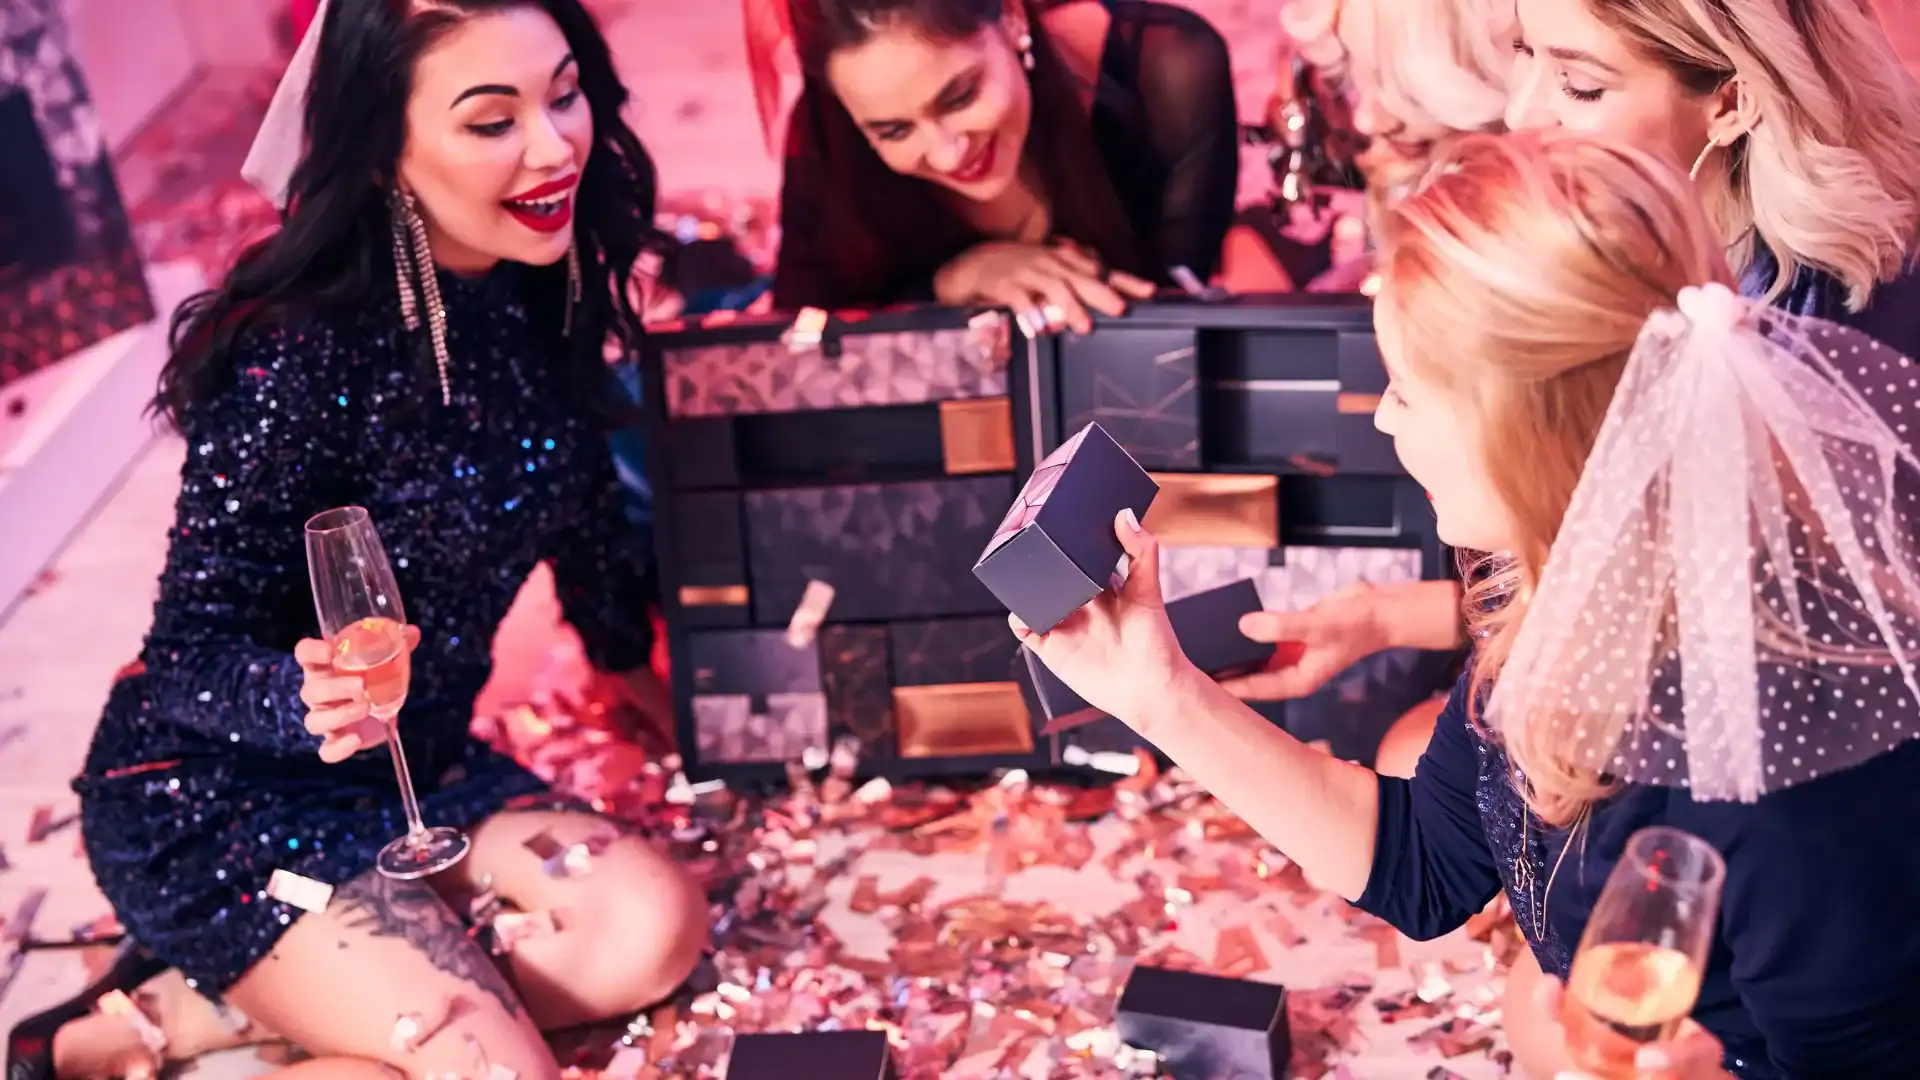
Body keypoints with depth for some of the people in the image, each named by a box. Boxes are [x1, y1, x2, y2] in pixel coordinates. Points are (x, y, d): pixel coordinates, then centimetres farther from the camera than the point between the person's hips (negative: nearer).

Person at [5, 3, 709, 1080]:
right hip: (215, 798, -7)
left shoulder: (542, 294, -6)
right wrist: (307, 699, -42)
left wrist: (644, 673, 24)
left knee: (657, 927, -12)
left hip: (414, 765, 7)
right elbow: (191, 653, -21)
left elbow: (582, 509, 12)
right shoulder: (302, 352, -26)